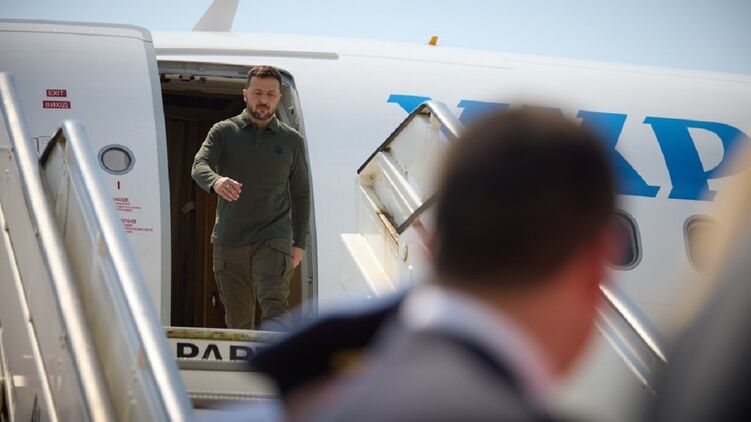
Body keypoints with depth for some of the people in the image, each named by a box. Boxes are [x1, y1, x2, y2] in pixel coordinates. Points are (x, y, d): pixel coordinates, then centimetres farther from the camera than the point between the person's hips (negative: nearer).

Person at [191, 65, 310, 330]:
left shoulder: (291, 141, 10)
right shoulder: (223, 132, 5)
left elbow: (301, 193, 17)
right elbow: (199, 166, -12)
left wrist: (299, 242, 10)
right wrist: (216, 182, -36)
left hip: (273, 239, -1)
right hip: (229, 241, 1)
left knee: (274, 305, -23)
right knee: (238, 319, 4)